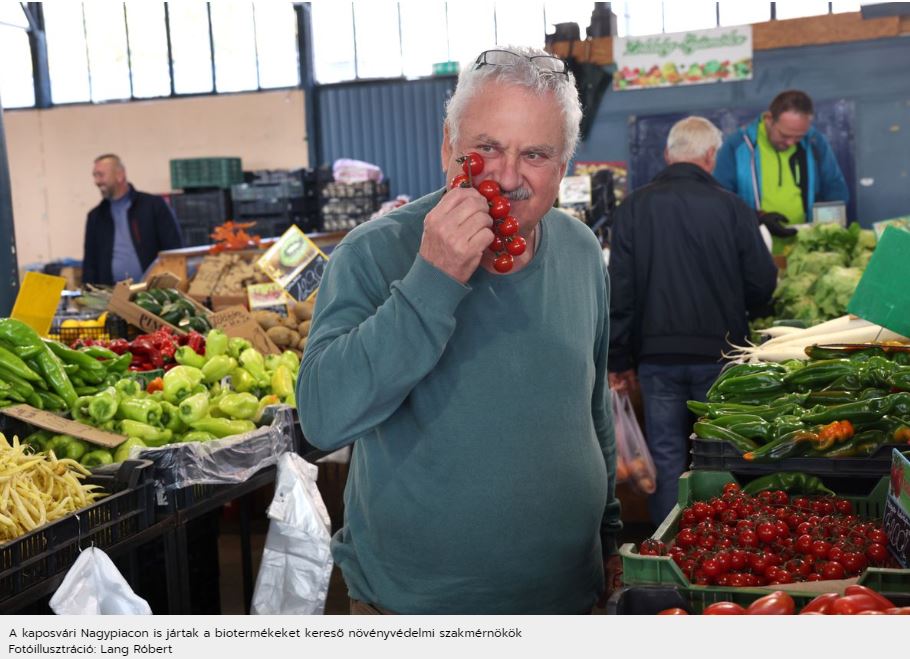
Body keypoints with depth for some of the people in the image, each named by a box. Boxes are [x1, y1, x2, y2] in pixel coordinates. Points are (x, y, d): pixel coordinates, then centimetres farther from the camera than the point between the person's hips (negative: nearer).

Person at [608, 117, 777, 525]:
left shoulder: (634, 208, -1)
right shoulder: (732, 208, -5)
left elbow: (619, 289, -2)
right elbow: (763, 285, -2)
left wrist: (618, 361, 4)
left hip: (657, 354, 1)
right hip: (719, 354, -1)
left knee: (666, 456, 8)